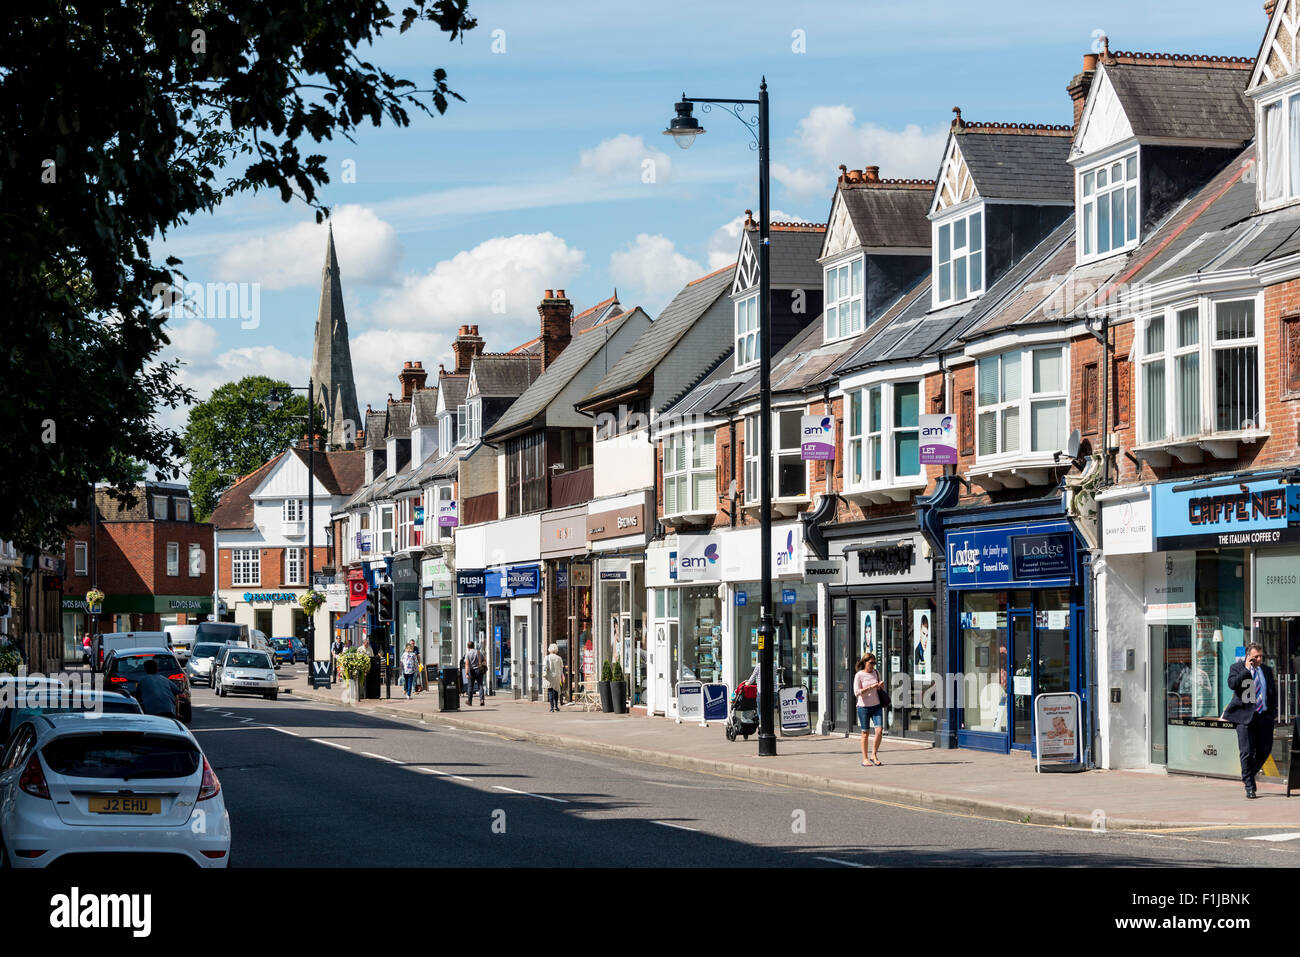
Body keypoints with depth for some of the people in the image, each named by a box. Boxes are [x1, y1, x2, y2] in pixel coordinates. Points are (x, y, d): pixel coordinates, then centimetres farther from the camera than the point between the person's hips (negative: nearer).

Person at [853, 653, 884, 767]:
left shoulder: (876, 673, 8)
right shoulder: (859, 675, -8)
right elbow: (857, 692, -16)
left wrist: (880, 686, -2)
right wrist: (871, 687, -22)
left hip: (876, 706, 4)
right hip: (864, 707, -4)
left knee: (879, 730, -10)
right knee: (865, 733, 1)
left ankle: (874, 755, 5)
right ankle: (865, 759, 10)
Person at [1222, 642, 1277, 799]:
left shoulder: (1267, 670, 13)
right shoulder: (1236, 668, 1)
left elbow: (1273, 692, 21)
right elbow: (1232, 684, -18)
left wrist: (1273, 712, 14)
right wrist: (1247, 669, -17)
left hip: (1264, 716, 4)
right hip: (1245, 715, -4)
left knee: (1265, 750, 1)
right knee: (1247, 752, -5)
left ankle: (1249, 775, 25)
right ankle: (1249, 786, 4)